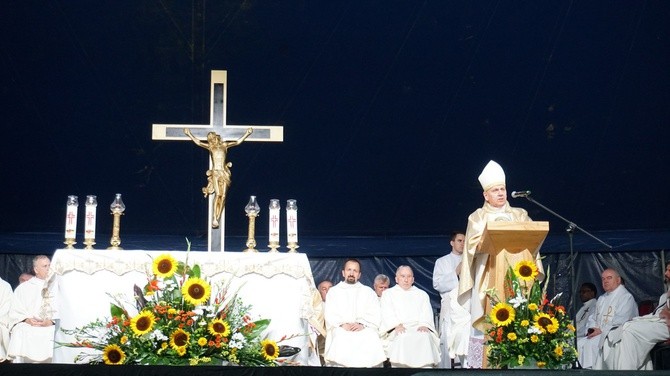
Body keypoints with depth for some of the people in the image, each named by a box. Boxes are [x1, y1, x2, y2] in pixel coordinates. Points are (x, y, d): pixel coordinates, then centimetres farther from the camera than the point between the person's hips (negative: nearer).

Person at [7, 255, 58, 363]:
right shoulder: (23, 288, 15)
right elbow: (15, 312, 8)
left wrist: (51, 321, -11)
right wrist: (27, 320, -9)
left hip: (50, 327, 0)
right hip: (27, 327, 0)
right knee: (19, 333, -23)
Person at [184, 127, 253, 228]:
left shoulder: (224, 145, 15)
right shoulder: (210, 147, 13)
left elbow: (238, 142, 20)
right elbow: (198, 142, 17)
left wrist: (247, 134, 19)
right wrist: (189, 134, 17)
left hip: (224, 173, 2)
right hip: (215, 173, -2)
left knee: (223, 196, -8)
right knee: (218, 194, -18)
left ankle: (217, 219, -7)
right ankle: (214, 219, -21)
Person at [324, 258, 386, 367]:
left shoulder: (368, 292, 21)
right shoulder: (333, 291, 20)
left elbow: (375, 315, 7)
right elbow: (330, 315, 7)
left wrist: (362, 324, -13)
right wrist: (342, 324, -13)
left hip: (364, 329, 0)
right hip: (340, 329, 0)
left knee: (372, 341, -33)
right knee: (340, 341, -35)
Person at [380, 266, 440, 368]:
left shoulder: (422, 294, 28)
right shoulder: (388, 293, 23)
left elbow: (426, 313, 13)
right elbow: (387, 313, 6)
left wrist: (424, 325, -11)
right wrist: (397, 325, -15)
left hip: (419, 328, 2)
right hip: (398, 330, -1)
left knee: (424, 337, -34)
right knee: (402, 338, -38)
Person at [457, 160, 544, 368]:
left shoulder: (520, 215, 18)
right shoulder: (478, 217, 12)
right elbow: (474, 243, -2)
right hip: (488, 277, -2)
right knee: (487, 320, -11)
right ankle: (482, 362, -13)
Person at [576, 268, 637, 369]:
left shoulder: (626, 297, -3)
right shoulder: (602, 299, 24)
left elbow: (621, 321, -14)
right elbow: (593, 318, 24)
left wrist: (601, 330, -15)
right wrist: (591, 328, 1)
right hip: (597, 335, 8)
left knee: (590, 343, -32)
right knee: (577, 343, -16)